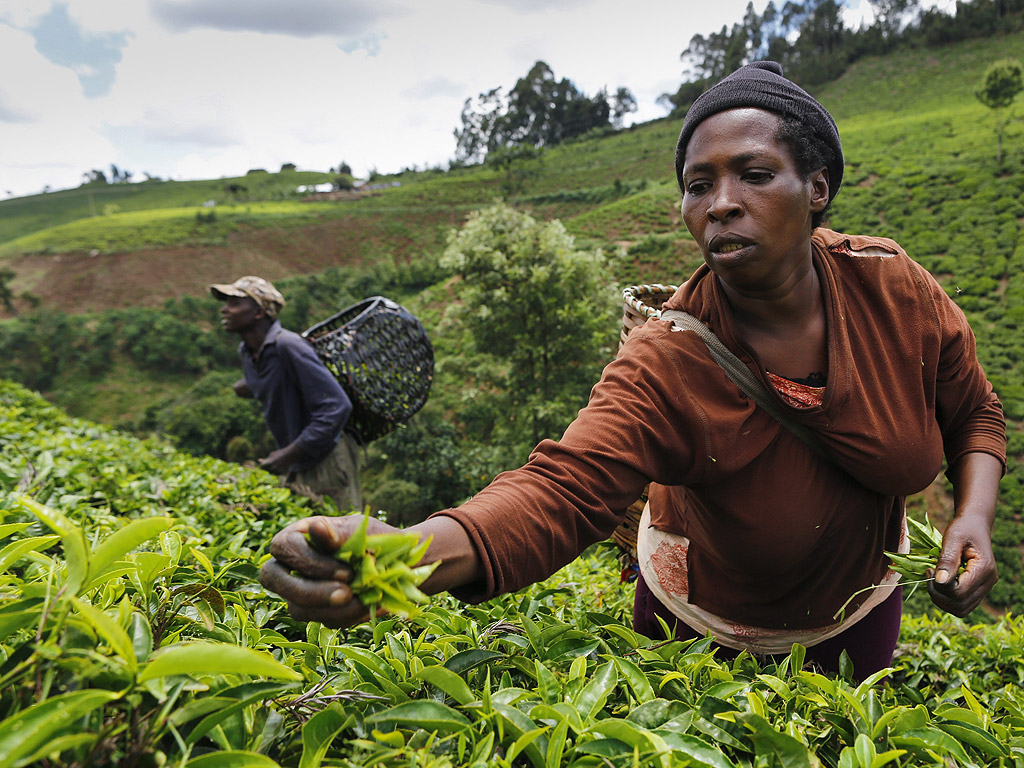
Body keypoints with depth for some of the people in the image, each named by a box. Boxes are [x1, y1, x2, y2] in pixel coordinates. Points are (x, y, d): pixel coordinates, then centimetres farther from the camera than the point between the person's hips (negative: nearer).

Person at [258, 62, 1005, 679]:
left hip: (860, 600, 4)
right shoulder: (666, 364, -36)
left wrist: (975, 514, -25)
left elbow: (974, 416, -5)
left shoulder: (894, 289, -23)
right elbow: (561, 492, -50)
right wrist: (405, 553, -68)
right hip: (708, 624, -3)